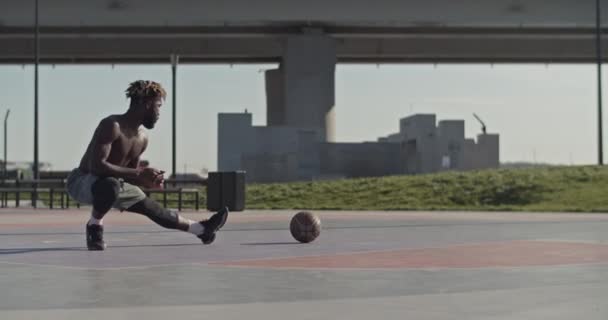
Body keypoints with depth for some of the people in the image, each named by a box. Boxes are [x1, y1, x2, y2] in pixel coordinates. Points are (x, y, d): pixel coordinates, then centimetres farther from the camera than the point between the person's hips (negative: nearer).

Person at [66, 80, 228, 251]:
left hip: (110, 183, 8)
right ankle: (94, 225, -16)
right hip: (81, 181, -8)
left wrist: (148, 181, -10)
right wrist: (139, 173, -34)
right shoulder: (112, 126, -26)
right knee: (111, 185, -41)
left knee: (152, 207, 13)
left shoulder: (142, 138, 2)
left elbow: (128, 173, 12)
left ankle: (201, 229, 24)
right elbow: (96, 165, -35)